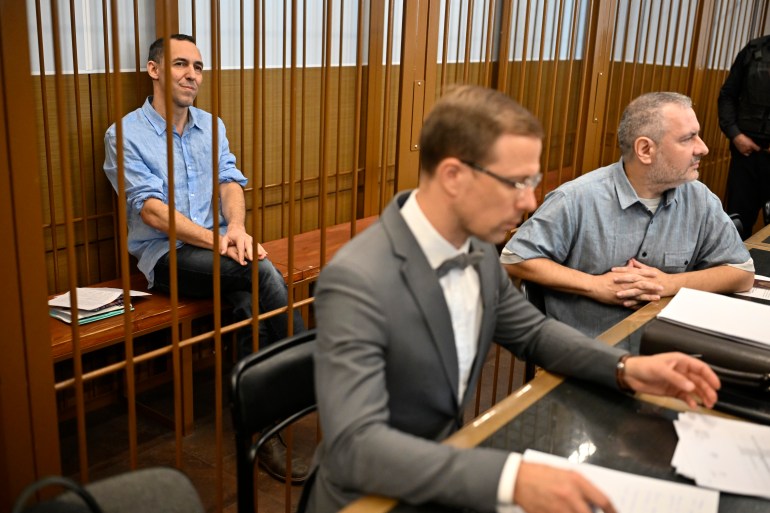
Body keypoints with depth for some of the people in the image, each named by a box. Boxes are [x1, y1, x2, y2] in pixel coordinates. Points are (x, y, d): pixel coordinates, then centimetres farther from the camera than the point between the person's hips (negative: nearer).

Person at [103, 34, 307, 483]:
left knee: (251, 304, -27)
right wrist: (217, 240, -24)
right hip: (166, 256, -4)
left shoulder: (211, 125, 14)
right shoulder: (126, 135, -3)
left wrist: (236, 227, -19)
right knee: (265, 273, -28)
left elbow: (231, 181, 4)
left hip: (219, 248, 5)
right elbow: (151, 210, -13)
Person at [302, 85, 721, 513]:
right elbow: (353, 446, -32)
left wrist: (625, 367, -5)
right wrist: (511, 477, -39)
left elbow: (532, 331, 11)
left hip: (447, 467, 6)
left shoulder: (477, 248, -4)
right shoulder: (357, 281, -26)